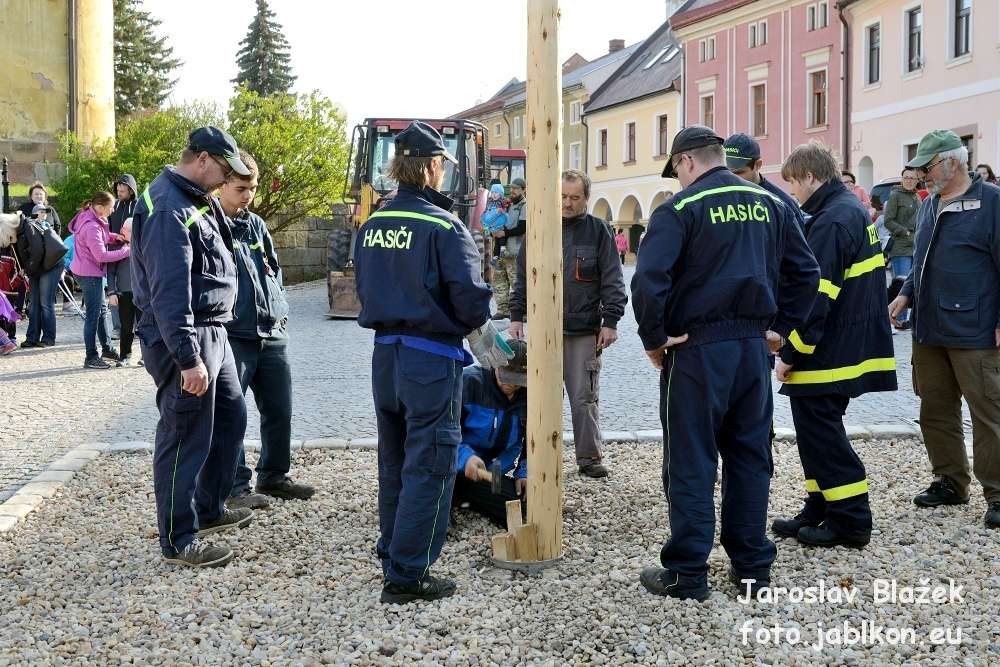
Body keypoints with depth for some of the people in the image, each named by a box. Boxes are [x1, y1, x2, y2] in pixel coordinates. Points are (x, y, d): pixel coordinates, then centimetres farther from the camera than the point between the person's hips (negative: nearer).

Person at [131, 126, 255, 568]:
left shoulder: (198, 200, 14)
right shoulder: (167, 209, -19)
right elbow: (169, 291, -26)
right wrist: (188, 358, -28)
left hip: (213, 333, 11)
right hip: (183, 338, -11)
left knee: (231, 417, 20)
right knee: (186, 437, -3)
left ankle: (210, 509, 36)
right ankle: (178, 541, 8)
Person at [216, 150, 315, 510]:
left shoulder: (256, 224, 14)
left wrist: (279, 309, 12)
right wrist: (224, 317, -12)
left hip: (273, 335, 7)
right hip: (233, 337, -7)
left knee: (279, 411, 12)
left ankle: (273, 476, 28)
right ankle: (236, 486, 12)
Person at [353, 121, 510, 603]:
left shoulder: (372, 225, 6)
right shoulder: (443, 226, -15)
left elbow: (365, 289, 13)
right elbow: (469, 294, -17)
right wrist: (485, 339, 2)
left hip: (384, 354, 7)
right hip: (432, 359, -7)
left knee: (394, 462, 19)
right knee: (428, 469, 0)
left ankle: (392, 555, 30)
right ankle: (407, 576, 4)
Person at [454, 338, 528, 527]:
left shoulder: (529, 398, 5)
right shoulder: (469, 381, -11)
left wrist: (524, 473, 1)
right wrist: (465, 456, -31)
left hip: (489, 472, 6)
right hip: (456, 468, -6)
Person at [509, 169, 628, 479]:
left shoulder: (598, 230, 3)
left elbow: (612, 280, 2)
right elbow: (523, 278, 14)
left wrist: (610, 321, -5)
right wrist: (516, 317, 8)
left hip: (585, 331, -2)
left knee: (584, 397, 2)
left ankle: (589, 456, 11)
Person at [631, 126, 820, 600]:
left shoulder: (680, 208, -9)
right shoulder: (770, 204, 9)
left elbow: (649, 279, -21)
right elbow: (805, 272, 12)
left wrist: (654, 337, -10)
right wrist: (781, 328, 14)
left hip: (697, 349, -5)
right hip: (755, 347, 6)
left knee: (691, 464, 2)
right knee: (750, 457, 13)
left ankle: (687, 573, 8)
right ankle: (753, 565, 21)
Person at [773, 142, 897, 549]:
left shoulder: (830, 222, -19)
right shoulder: (854, 210, 13)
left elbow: (816, 298, -24)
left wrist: (790, 355, -18)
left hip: (826, 356, -10)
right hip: (852, 345, 10)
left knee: (820, 433, -1)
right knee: (819, 431, 17)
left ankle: (851, 520, 7)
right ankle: (819, 511, 25)